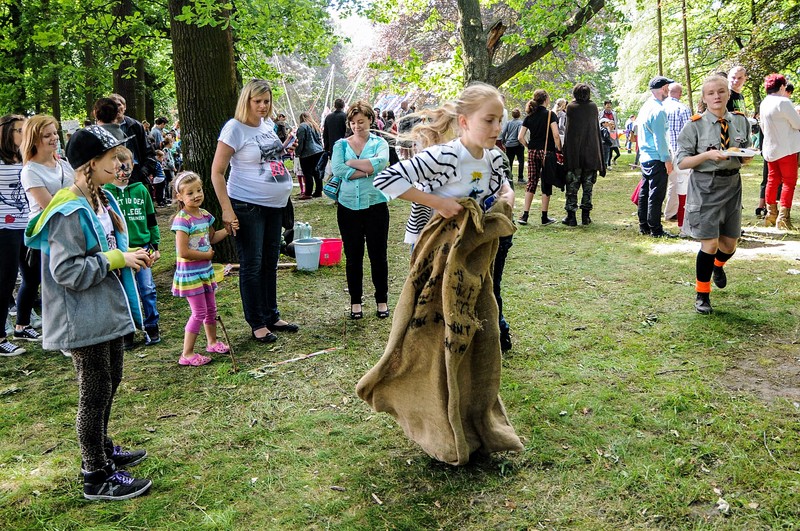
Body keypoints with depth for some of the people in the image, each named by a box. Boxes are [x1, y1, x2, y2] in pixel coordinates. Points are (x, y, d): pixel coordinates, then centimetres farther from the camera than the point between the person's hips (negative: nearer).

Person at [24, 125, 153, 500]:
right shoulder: (70, 212, -22)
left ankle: (101, 450, 40)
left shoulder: (102, 200, 9)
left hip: (108, 312, 10)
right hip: (85, 319, -10)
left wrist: (130, 258, 3)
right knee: (95, 392, 1)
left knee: (109, 383, 21)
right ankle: (97, 477, 16)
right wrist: (117, 259, -21)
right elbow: (66, 271, -24)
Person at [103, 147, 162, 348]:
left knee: (147, 289, 4)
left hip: (142, 247, 2)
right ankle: (126, 332, 18)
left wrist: (155, 245, 9)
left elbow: (151, 219, 11)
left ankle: (152, 328, 18)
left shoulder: (140, 190, 5)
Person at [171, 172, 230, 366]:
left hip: (205, 270, 8)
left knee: (211, 308, 19)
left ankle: (212, 342, 39)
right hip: (190, 273, -8)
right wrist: (207, 255, -15)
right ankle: (187, 354, 6)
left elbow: (212, 237, 20)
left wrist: (227, 230, 4)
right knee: (199, 312, -4)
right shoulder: (182, 220, -21)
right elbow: (183, 251, -26)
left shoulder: (204, 215, 4)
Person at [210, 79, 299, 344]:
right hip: (247, 207, -7)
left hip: (274, 205, 7)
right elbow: (217, 172, -13)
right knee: (252, 265, 1)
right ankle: (257, 324, 11)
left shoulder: (267, 124, 9)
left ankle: (272, 316, 25)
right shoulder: (235, 128, -11)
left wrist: (286, 148, 12)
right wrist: (226, 209, -18)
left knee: (270, 263, 14)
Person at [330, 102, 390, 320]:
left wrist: (351, 163, -12)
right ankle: (355, 301, 21)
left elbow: (380, 163, -18)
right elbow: (337, 169, -11)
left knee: (378, 254, 5)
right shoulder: (341, 144, 7)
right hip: (348, 206, 1)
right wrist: (367, 170, -12)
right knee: (353, 256, 8)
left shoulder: (379, 143, 4)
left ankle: (382, 300, 19)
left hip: (375, 205, -1)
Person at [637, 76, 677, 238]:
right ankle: (655, 229, -2)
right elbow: (659, 138, -18)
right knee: (656, 195, -5)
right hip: (656, 159, -10)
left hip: (645, 157, 10)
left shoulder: (645, 107, 13)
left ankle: (644, 226, 20)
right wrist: (667, 159, -15)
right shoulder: (658, 110, -16)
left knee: (645, 193, 13)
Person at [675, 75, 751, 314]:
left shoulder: (741, 121, 5)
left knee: (730, 243, 12)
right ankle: (702, 294, 12)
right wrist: (708, 154, -23)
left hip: (732, 185, 5)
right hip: (705, 188, -4)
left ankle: (718, 265, 50)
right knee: (710, 244, -7)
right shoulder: (695, 125, -8)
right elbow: (681, 162, -9)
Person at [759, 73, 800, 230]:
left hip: (770, 149, 7)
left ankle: (771, 214, 17)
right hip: (786, 149, -7)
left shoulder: (764, 104, 6)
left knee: (772, 180, 13)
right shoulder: (783, 102, -18)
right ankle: (783, 217, -7)